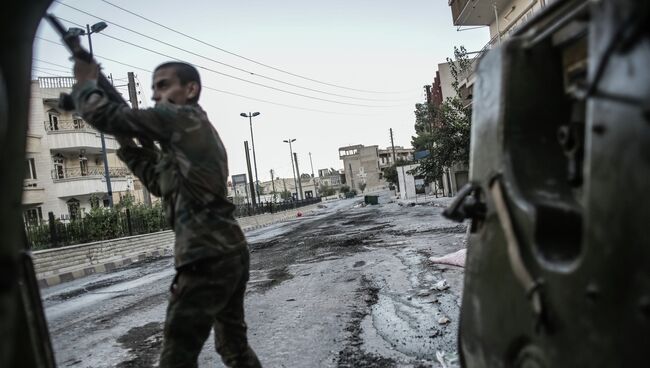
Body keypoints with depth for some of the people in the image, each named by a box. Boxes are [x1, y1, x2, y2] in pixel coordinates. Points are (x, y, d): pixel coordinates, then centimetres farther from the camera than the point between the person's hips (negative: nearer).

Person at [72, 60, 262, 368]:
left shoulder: (181, 117, -6)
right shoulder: (200, 130, 21)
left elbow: (105, 116, -8)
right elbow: (160, 183, 25)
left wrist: (85, 81, 11)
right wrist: (129, 144, 17)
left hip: (207, 258, -10)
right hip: (232, 252, 10)